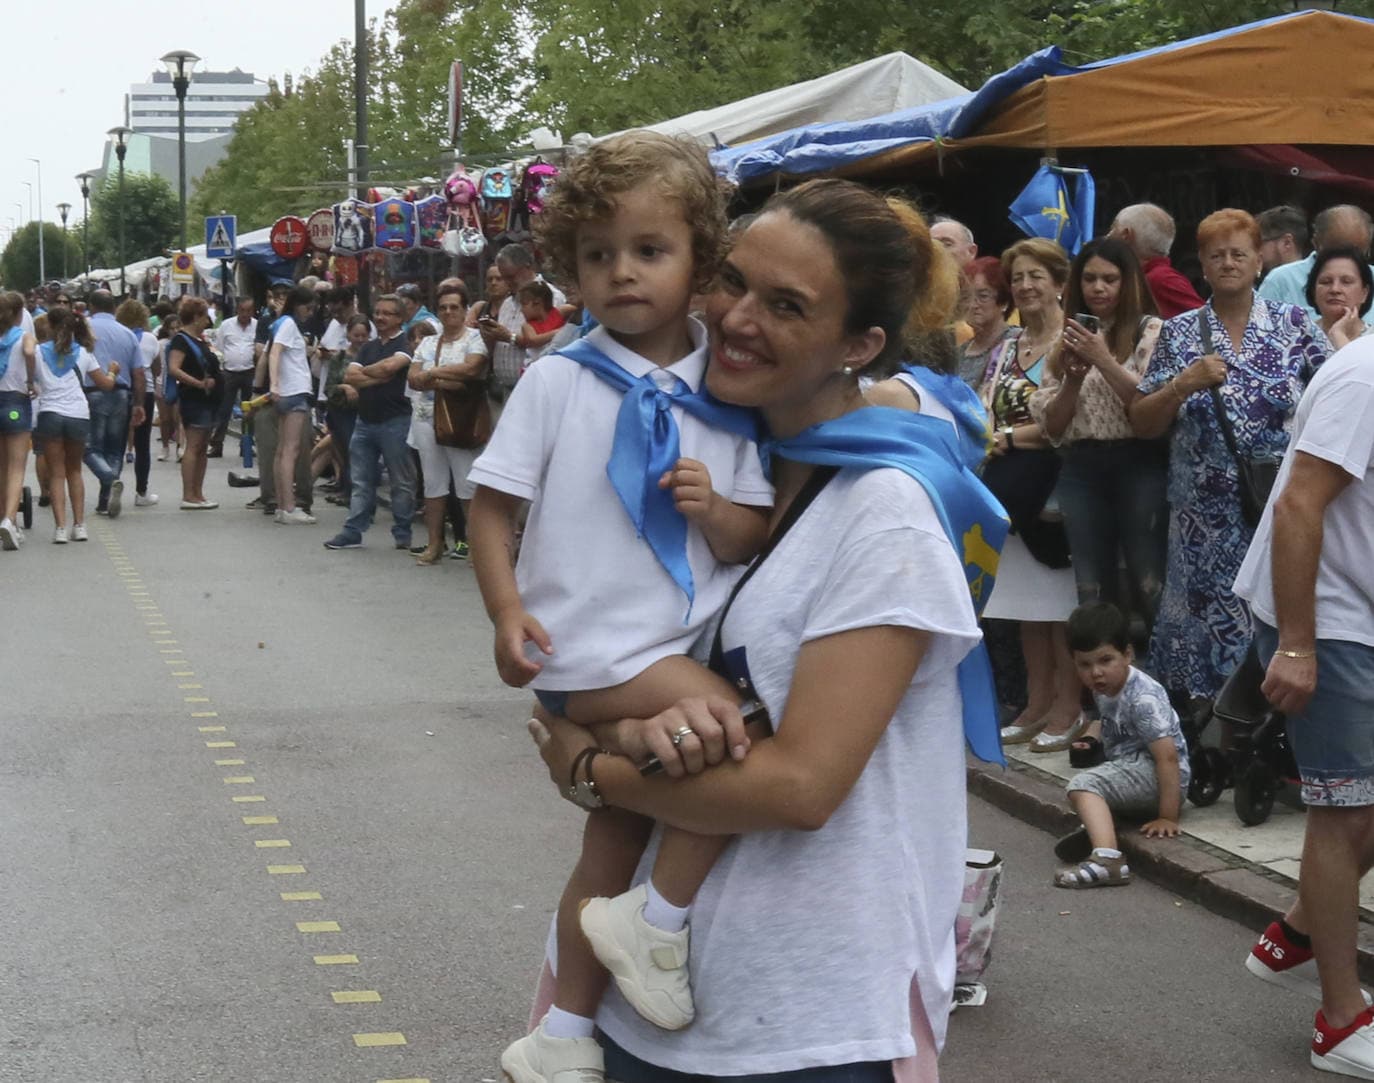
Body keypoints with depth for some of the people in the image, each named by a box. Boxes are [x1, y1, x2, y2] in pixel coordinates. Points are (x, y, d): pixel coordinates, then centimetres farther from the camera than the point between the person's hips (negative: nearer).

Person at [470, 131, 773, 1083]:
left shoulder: (724, 398, 4)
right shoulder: (558, 381, -5)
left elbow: (751, 537, 6)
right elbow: (493, 502, -4)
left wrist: (717, 511, -16)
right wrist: (508, 612, -15)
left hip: (680, 648, 6)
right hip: (592, 650, -5)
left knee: (616, 840, 16)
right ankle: (661, 923, -6)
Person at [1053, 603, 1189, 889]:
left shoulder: (1143, 697, -21)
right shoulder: (1103, 689, 5)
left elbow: (1168, 756, -26)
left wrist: (1167, 818, -28)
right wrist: (1091, 738, 8)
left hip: (1156, 774, -10)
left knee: (1083, 785, -26)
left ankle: (1106, 859, -43)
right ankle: (1098, 827, -3)